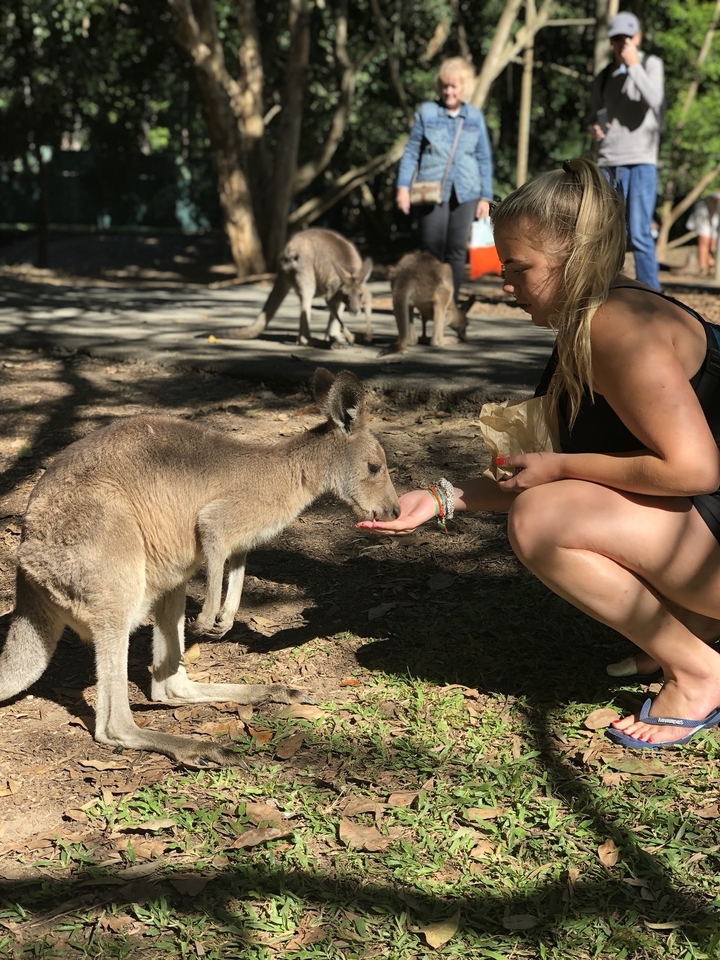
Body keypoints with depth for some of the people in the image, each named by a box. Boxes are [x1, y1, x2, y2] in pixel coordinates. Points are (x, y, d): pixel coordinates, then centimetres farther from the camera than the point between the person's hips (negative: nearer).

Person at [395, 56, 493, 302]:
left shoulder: (475, 117, 8)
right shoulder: (426, 112, 3)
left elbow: (484, 159, 11)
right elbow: (411, 152, 4)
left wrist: (485, 197, 7)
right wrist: (403, 187, -4)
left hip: (465, 192, 2)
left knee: (457, 249, 2)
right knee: (432, 248, -2)